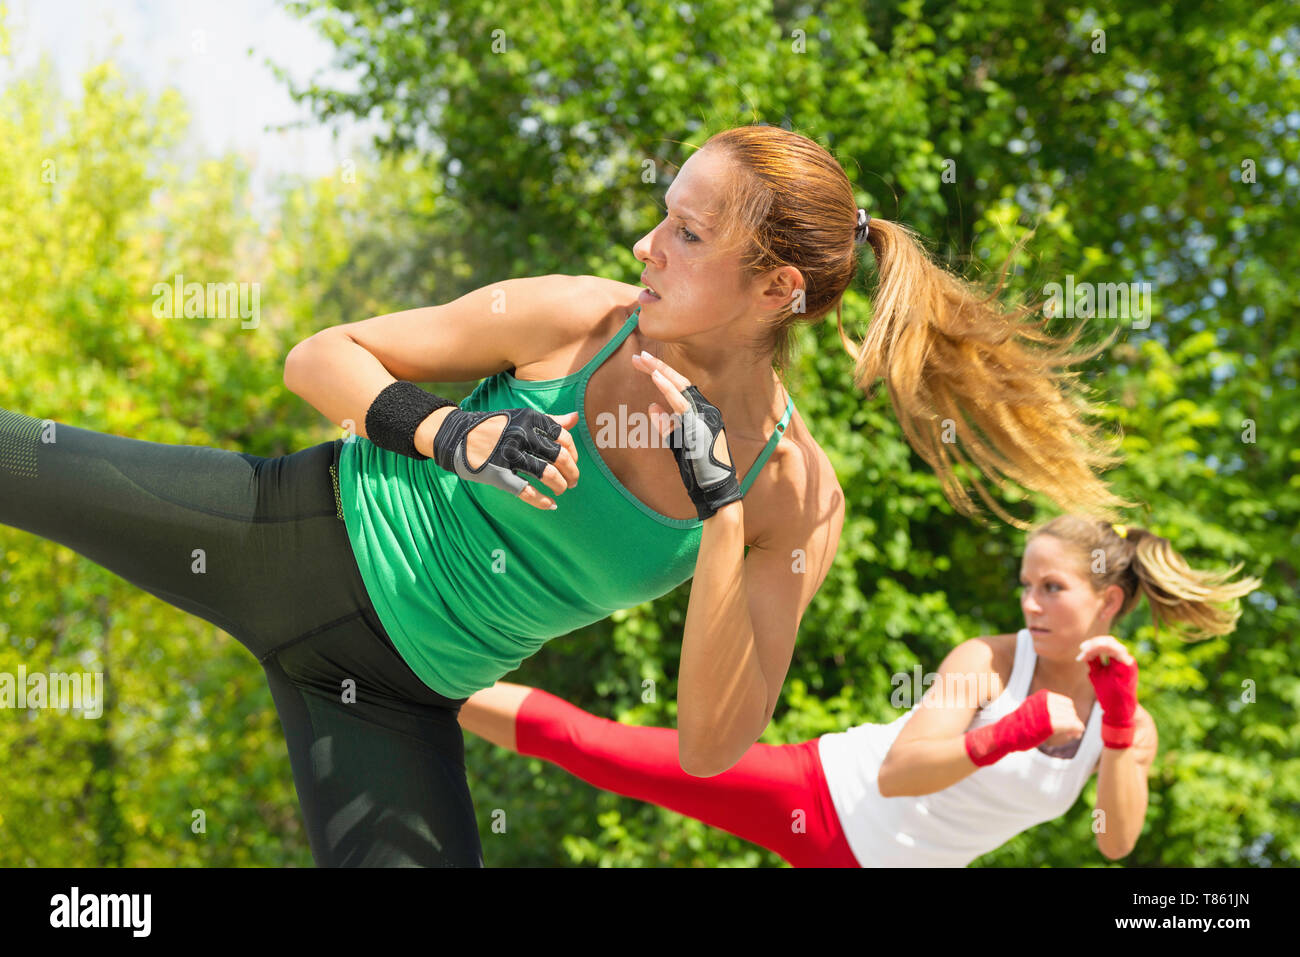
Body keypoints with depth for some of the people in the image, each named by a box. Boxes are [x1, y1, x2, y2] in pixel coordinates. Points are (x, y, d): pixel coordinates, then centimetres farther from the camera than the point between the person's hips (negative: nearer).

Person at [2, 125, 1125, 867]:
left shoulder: (796, 499, -10)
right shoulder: (577, 321, -12)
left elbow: (713, 745, -16)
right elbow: (320, 357, -3)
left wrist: (722, 518, -24)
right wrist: (451, 434, -23)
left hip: (401, 691, 1)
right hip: (302, 532, 0)